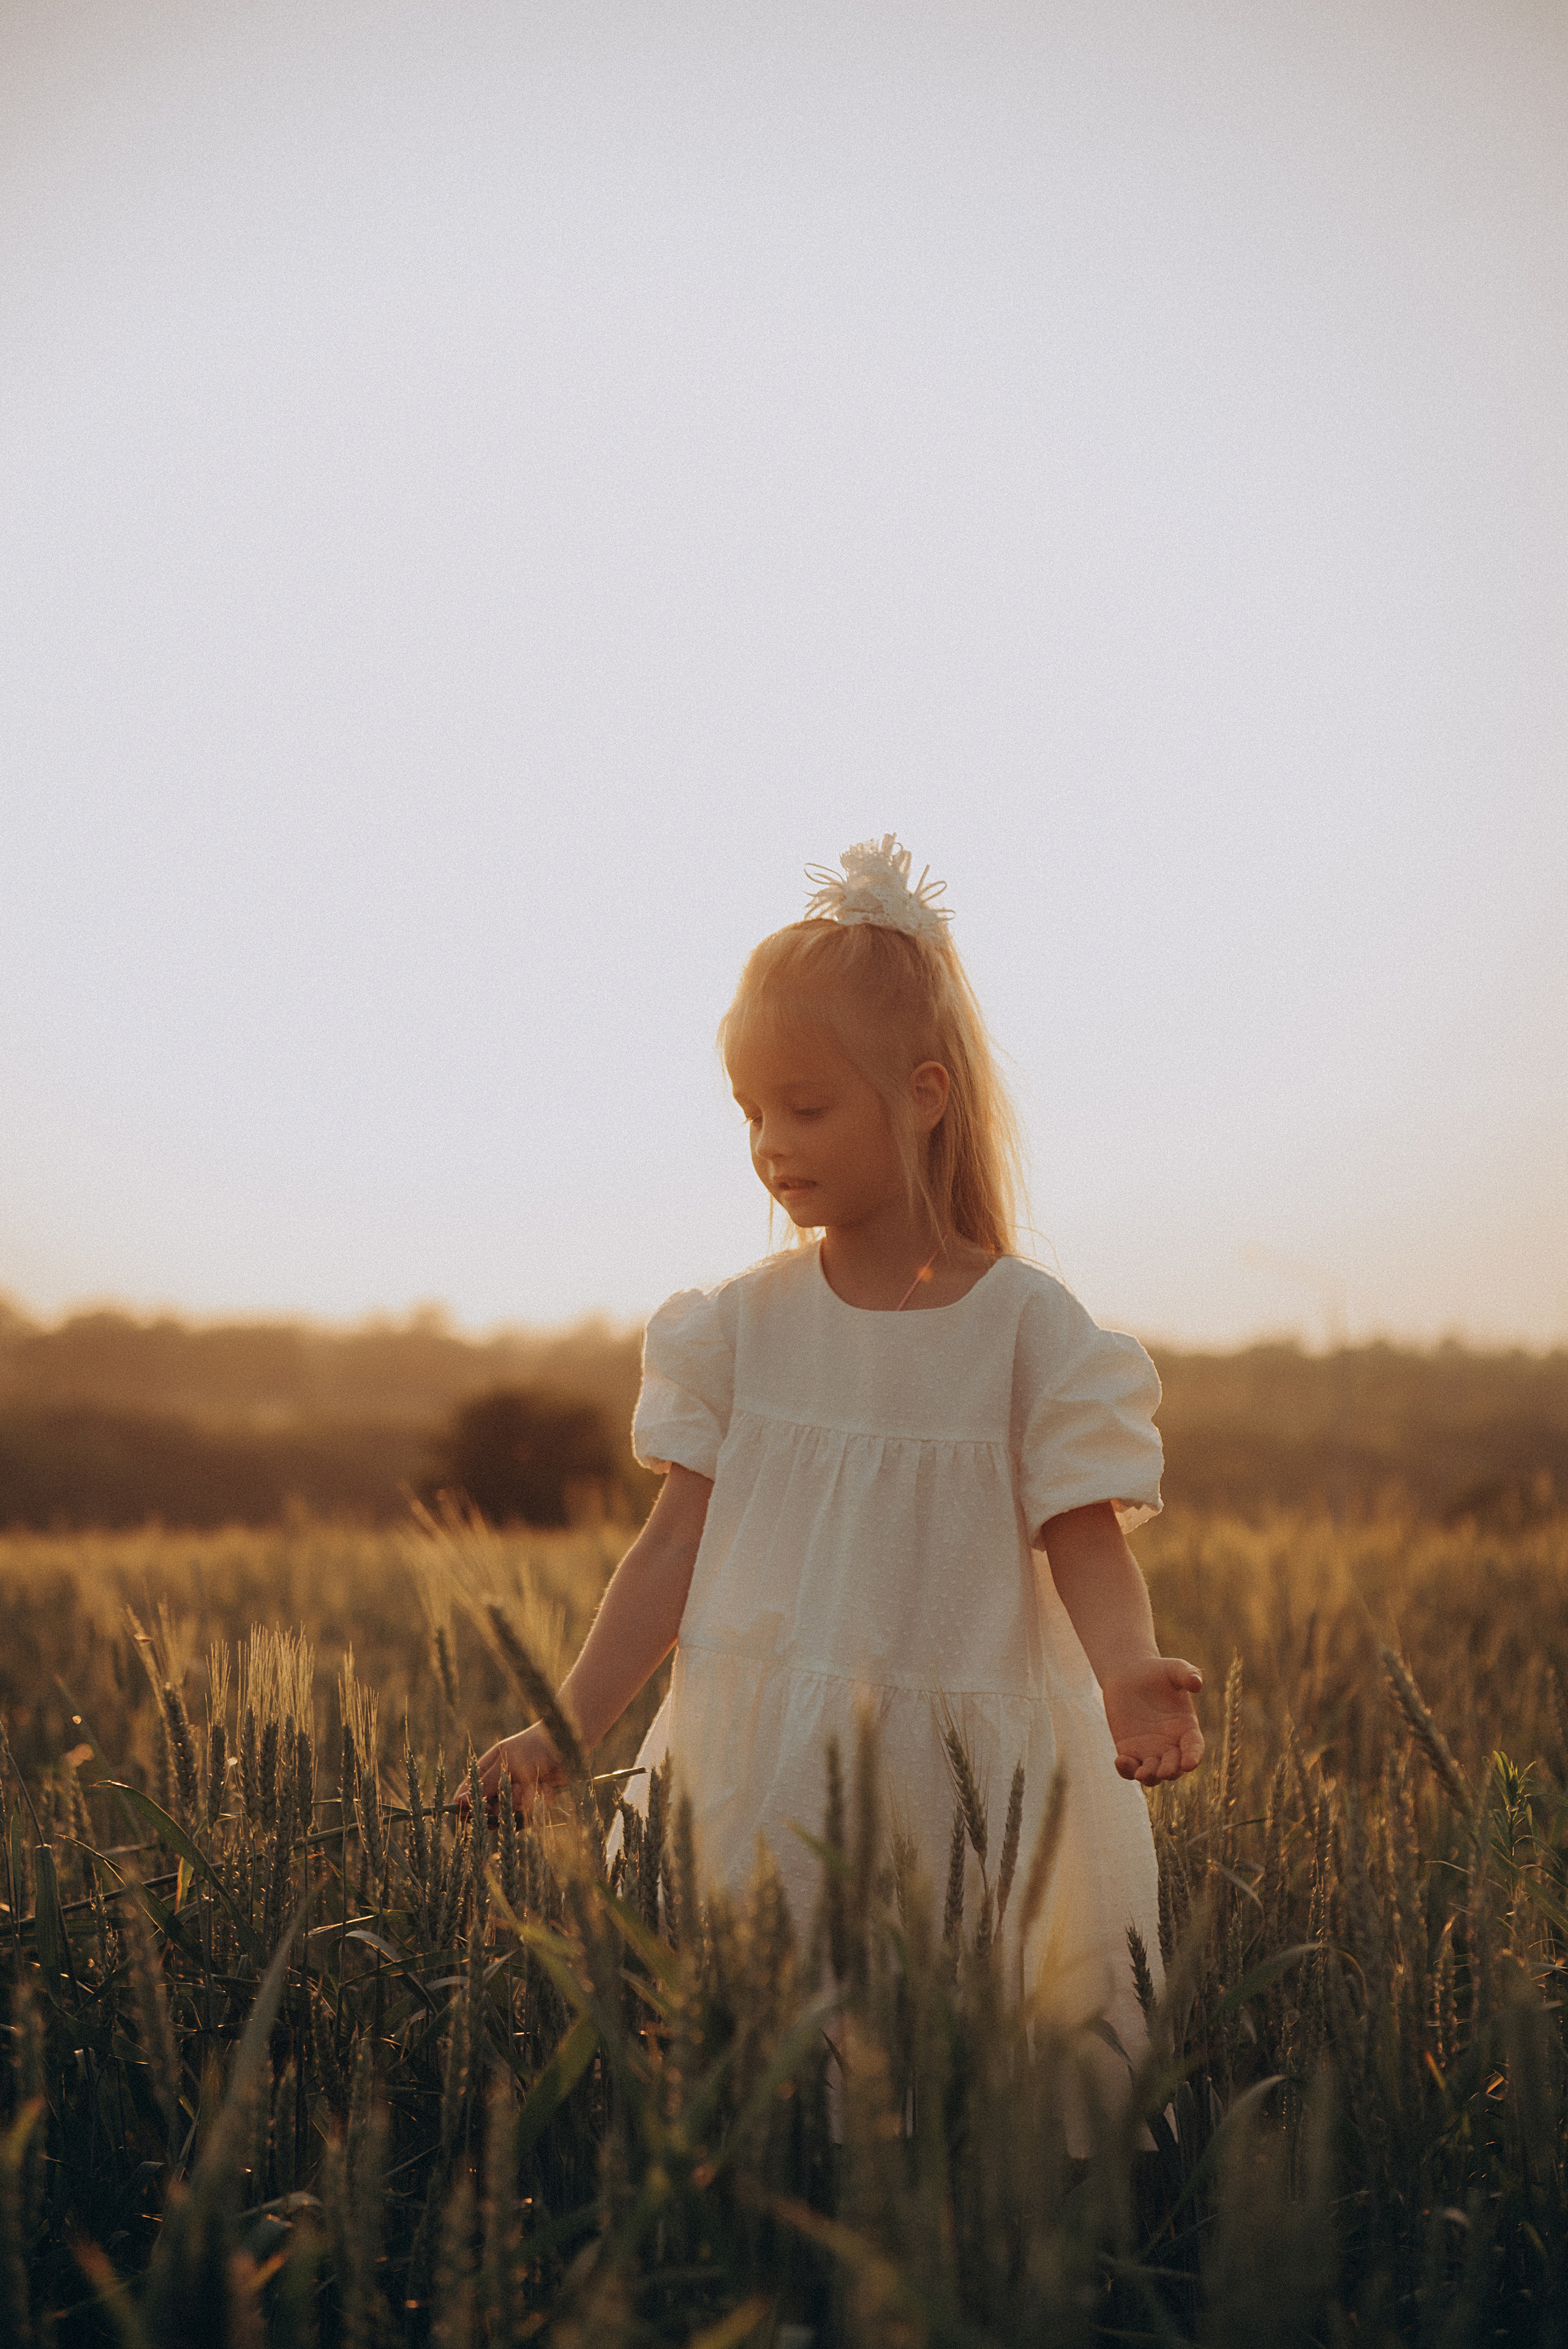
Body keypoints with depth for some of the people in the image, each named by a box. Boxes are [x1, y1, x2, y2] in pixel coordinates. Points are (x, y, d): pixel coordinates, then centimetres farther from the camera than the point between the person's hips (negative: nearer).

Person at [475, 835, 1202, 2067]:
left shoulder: (1029, 1323, -4)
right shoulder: (745, 1322, 4)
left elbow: (1086, 1546, -6)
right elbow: (678, 1546, 5)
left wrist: (1128, 1675, -26)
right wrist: (567, 1729, -2)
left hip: (965, 1775, -2)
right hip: (763, 1772, 3)